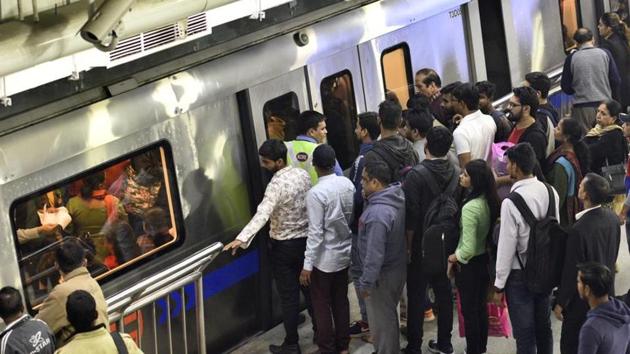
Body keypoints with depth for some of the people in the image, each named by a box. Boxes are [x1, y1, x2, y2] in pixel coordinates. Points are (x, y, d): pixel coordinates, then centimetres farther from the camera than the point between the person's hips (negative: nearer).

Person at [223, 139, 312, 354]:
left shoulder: (277, 184, -24)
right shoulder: (303, 174, -1)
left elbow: (262, 215, -37)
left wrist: (241, 239, -46)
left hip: (284, 246, -7)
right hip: (306, 240, 7)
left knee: (288, 296, 3)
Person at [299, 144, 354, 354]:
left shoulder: (316, 193, -23)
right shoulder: (348, 184, -4)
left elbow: (315, 233, -22)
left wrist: (307, 265, -16)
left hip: (324, 259, -6)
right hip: (345, 254, 6)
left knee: (322, 305, 8)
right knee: (341, 300, 18)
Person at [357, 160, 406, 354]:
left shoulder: (377, 213, -33)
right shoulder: (399, 198, -4)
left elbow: (374, 254, -30)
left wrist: (365, 283, -20)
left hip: (382, 275, -9)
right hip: (398, 267, 9)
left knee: (381, 321, 9)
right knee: (389, 315, 26)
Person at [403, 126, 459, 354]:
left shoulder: (416, 175, -19)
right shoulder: (456, 173, -4)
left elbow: (411, 216, -20)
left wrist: (408, 245, -10)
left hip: (421, 245, -5)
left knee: (416, 295, 4)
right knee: (444, 292, 16)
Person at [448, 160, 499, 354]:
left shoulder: (470, 208, -28)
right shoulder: (490, 201, -6)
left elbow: (468, 249, -29)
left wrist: (455, 257, -10)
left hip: (469, 264, -8)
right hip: (485, 260, 8)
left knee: (469, 310, 9)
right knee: (481, 307, 21)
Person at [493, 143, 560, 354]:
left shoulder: (511, 203, -24)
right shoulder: (550, 191, -5)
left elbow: (506, 247, -19)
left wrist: (499, 285, -9)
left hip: (520, 273, -6)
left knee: (524, 333, 5)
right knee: (544, 326, 21)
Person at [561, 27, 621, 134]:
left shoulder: (571, 58, -3)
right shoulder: (605, 54, 0)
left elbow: (565, 87, 2)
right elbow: (616, 80, 1)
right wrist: (611, 97, 18)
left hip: (582, 107, -1)